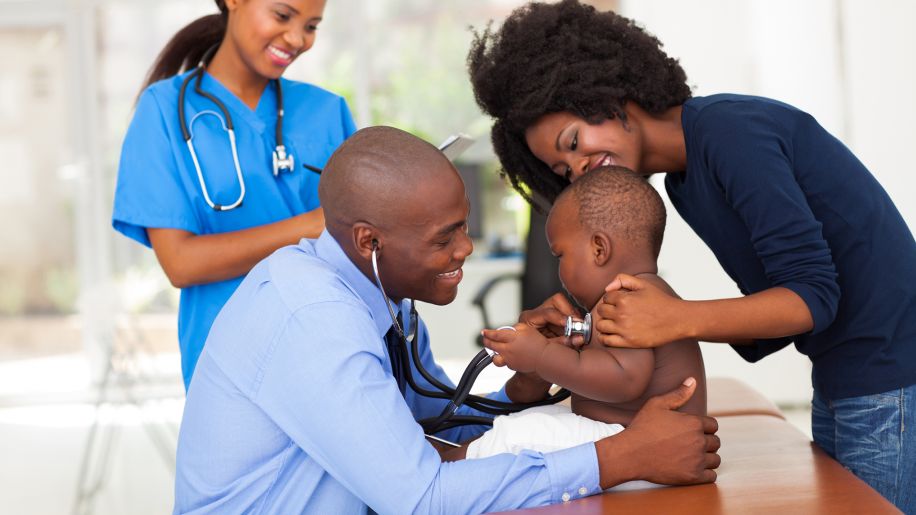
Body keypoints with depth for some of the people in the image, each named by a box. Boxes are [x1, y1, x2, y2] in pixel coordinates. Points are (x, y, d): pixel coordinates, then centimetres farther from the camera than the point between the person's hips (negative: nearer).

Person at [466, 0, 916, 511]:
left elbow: (814, 294, -20)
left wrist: (676, 322, -27)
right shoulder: (683, 185, 11)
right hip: (839, 388, 9)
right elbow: (773, 315, 8)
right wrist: (669, 314, -6)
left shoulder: (731, 130, -17)